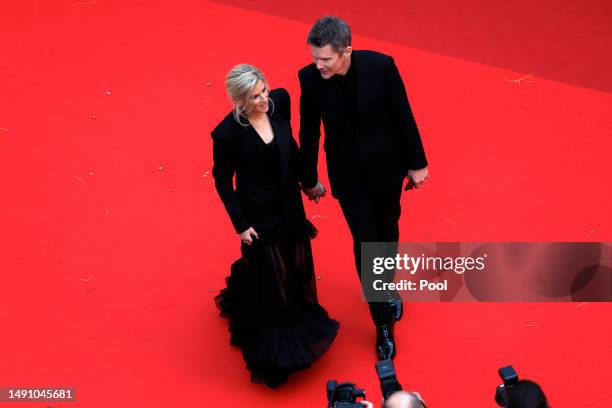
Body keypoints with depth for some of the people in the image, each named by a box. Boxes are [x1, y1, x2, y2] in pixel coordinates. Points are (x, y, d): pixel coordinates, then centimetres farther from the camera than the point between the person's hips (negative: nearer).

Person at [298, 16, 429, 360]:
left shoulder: (381, 66, -24)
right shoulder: (310, 78, -19)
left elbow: (404, 116, -11)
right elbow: (309, 132, -5)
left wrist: (417, 163, -3)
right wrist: (310, 179, 5)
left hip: (385, 164, 0)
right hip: (347, 172, 0)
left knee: (387, 228, 20)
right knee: (365, 241, 0)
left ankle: (387, 286, 49)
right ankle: (384, 323, 12)